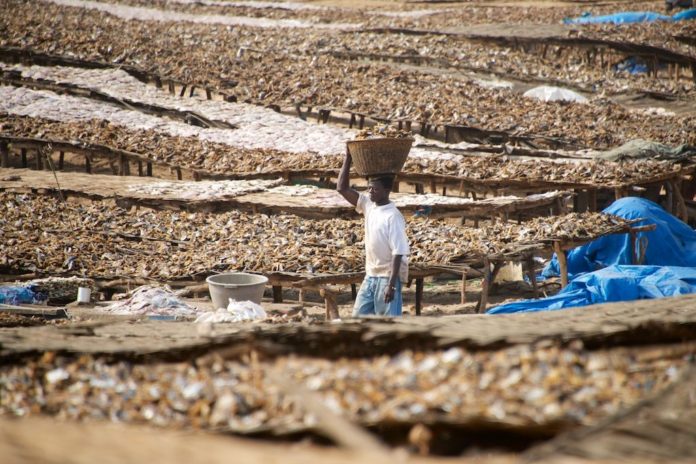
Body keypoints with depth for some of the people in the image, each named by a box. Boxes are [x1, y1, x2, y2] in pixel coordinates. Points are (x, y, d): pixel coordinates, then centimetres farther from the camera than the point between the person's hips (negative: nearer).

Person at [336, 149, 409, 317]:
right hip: (371, 276, 8)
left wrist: (391, 284, -23)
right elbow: (342, 188, 4)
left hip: (388, 277, -8)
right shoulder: (368, 205, 4)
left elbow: (398, 252, -19)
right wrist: (348, 158, -4)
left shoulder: (393, 217, -17)